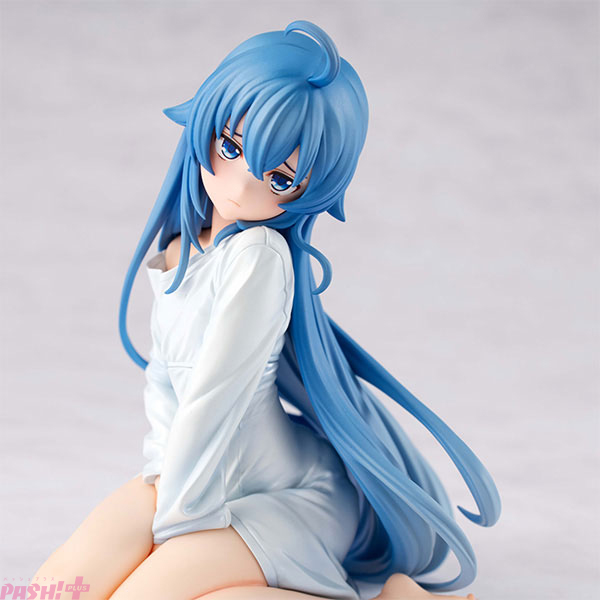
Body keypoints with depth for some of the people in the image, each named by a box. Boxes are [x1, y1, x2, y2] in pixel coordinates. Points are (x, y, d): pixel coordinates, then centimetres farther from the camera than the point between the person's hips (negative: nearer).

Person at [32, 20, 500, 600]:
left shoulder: (259, 257, -24)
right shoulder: (175, 245, 2)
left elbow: (213, 396, -22)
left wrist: (177, 517, -15)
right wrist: (164, 464, 2)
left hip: (296, 495, -7)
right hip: (199, 474, 7)